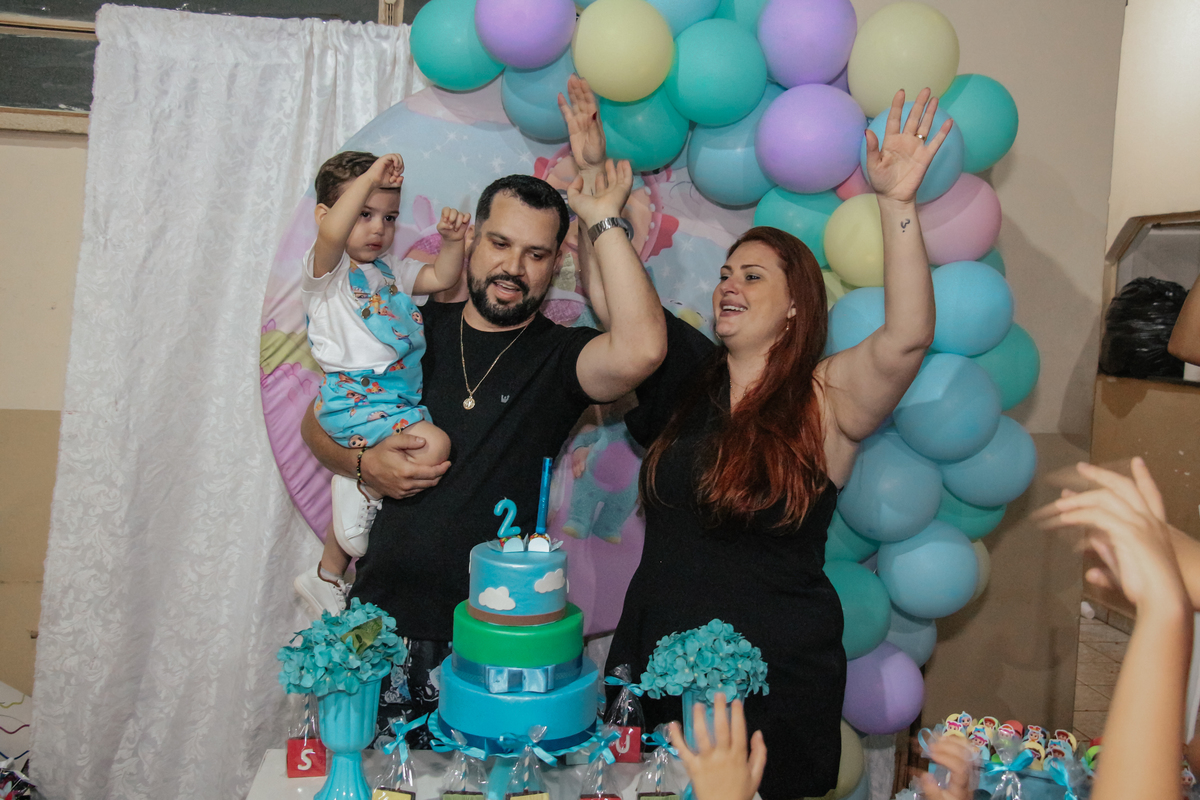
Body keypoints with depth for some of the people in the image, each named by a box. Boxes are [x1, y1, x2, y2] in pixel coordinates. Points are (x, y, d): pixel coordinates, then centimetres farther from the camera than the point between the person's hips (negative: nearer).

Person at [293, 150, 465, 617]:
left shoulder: (389, 271, 18)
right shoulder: (326, 269, -6)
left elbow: (441, 278, 21)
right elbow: (331, 232, -28)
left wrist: (452, 241, 3)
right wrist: (369, 178, -26)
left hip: (399, 397, 8)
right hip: (354, 398, -8)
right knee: (434, 444, -28)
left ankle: (326, 578, 37)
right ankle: (364, 495, -5)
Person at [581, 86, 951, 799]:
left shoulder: (826, 398, -9)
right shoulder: (689, 377, 2)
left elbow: (908, 336, -26)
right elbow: (610, 297, 2)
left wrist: (898, 201, -33)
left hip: (772, 685, -3)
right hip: (658, 663, 4)